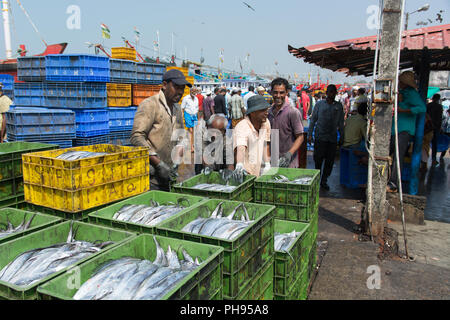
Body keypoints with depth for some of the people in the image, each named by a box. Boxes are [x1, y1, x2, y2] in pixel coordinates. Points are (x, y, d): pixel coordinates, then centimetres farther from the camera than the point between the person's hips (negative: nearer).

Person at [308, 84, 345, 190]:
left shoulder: (339, 106, 9)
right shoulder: (319, 104, 5)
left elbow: (341, 123, 13)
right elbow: (313, 120, 6)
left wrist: (341, 137, 10)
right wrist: (310, 134, 0)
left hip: (332, 138, 2)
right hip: (320, 137, -2)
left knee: (330, 161, 4)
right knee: (318, 159, -2)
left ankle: (324, 181, 17)